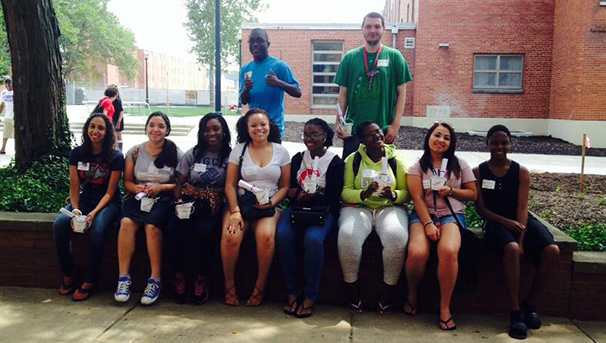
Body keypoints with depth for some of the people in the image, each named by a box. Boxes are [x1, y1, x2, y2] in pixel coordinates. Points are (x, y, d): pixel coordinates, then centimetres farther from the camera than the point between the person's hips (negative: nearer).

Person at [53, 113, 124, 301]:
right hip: (84, 200, 4)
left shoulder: (116, 157, -8)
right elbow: (74, 187, 2)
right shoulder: (77, 154, 2)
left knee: (96, 229, -33)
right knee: (59, 224, -25)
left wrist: (94, 213, -22)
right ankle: (68, 275, -7)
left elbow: (110, 192, -9)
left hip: (108, 203, -3)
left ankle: (89, 283, -17)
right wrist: (75, 209, -16)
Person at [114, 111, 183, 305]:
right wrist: (137, 188, -7)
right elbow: (127, 182, 14)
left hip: (164, 198, -2)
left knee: (152, 225, -33)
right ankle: (123, 277, -23)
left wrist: (160, 188, -11)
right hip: (138, 197, 3)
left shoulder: (176, 153, 3)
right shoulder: (135, 152, 10)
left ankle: (155, 280, -22)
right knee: (126, 222, -30)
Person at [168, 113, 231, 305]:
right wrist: (179, 200, -7)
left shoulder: (230, 156, 6)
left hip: (213, 207, -2)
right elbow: (180, 183, 12)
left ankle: (202, 280, -13)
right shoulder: (192, 154, 13)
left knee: (204, 231, -32)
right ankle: (178, 277, -10)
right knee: (175, 230, -28)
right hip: (189, 203, 2)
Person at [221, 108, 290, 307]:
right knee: (230, 236, -30)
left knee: (266, 235, -33)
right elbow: (230, 185, 3)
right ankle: (229, 285, -6)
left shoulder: (281, 151, 9)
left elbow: (285, 186, 9)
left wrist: (271, 203, -9)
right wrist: (235, 211, -12)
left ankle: (260, 287, -12)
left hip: (269, 206, 0)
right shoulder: (239, 150, 8)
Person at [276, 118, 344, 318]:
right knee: (282, 234, -28)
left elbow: (333, 197, -5)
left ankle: (310, 297, -19)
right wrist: (298, 194, -13)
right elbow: (290, 189, 10)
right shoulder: (298, 158, 16)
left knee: (313, 239, -34)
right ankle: (292, 293, -16)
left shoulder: (335, 162, 2)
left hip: (323, 210, -3)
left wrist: (306, 197, -16)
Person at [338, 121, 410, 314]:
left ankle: (388, 293, -13)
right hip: (358, 207, 0)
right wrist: (364, 194, -19)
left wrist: (393, 195, -16)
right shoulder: (353, 160, 7)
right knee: (347, 236, -33)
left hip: (390, 208, 0)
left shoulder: (396, 160, 8)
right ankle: (353, 291, -12)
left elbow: (406, 193, 6)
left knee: (397, 237, -33)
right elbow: (345, 192, 0)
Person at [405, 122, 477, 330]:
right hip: (423, 214, 0)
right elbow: (417, 198, -3)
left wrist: (451, 191, -6)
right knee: (417, 252, -31)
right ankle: (412, 295, 0)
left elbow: (472, 194, 13)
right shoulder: (417, 166, 7)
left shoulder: (460, 164, 12)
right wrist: (428, 223, -16)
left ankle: (445, 307, -17)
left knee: (449, 251, -33)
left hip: (451, 215, 1)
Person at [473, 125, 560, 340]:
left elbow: (522, 207, -3)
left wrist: (522, 239, -18)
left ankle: (530, 305, -4)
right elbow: (481, 209, -1)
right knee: (511, 249, -36)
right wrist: (507, 222, -19)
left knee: (552, 251, -24)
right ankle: (515, 312, -25)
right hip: (495, 222, -3)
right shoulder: (478, 172, 3)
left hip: (522, 221, 3)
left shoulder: (521, 172, 6)